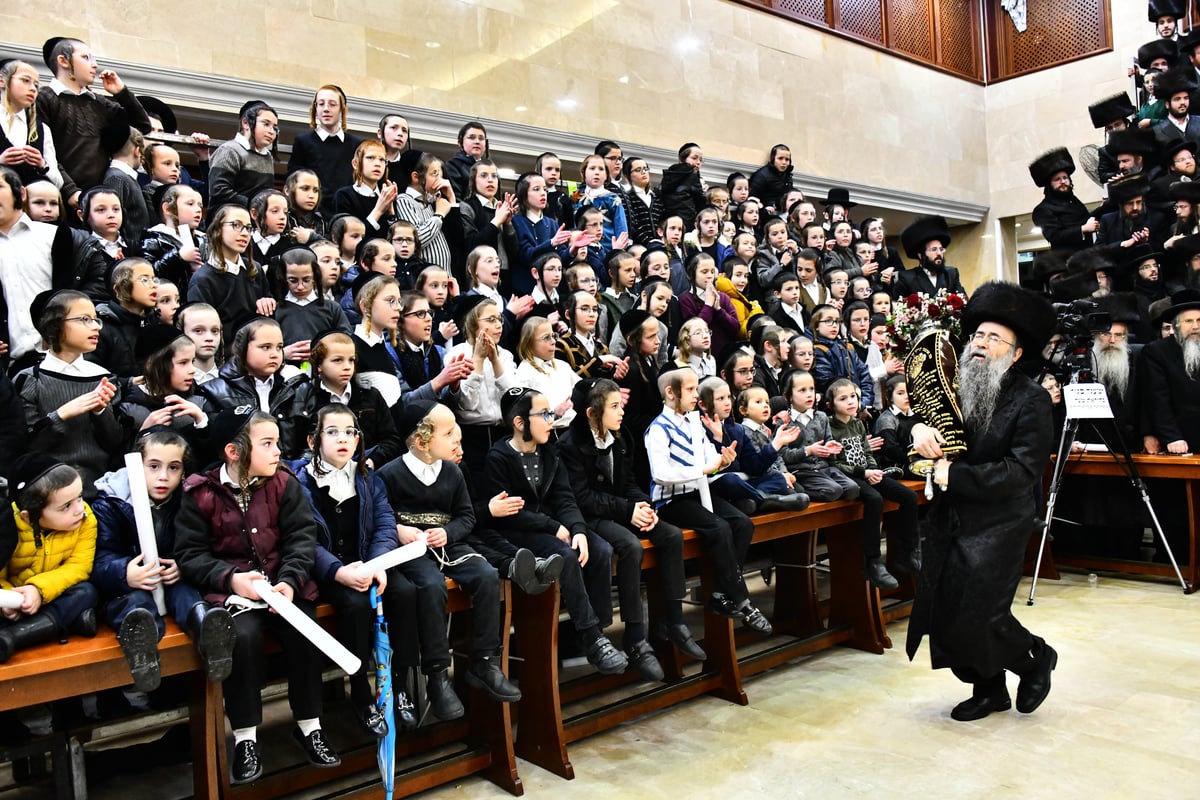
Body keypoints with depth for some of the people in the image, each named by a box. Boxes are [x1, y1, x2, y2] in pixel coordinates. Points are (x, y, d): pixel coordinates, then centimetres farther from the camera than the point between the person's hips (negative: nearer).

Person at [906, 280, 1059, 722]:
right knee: (943, 611, 8)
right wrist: (919, 427, -15)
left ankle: (1035, 657, 24)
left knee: (975, 615, -8)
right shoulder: (956, 389, 6)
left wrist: (955, 475, -18)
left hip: (997, 525, -6)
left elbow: (1021, 472, -18)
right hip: (951, 521, 6)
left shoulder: (1031, 401, -10)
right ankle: (988, 690, 30)